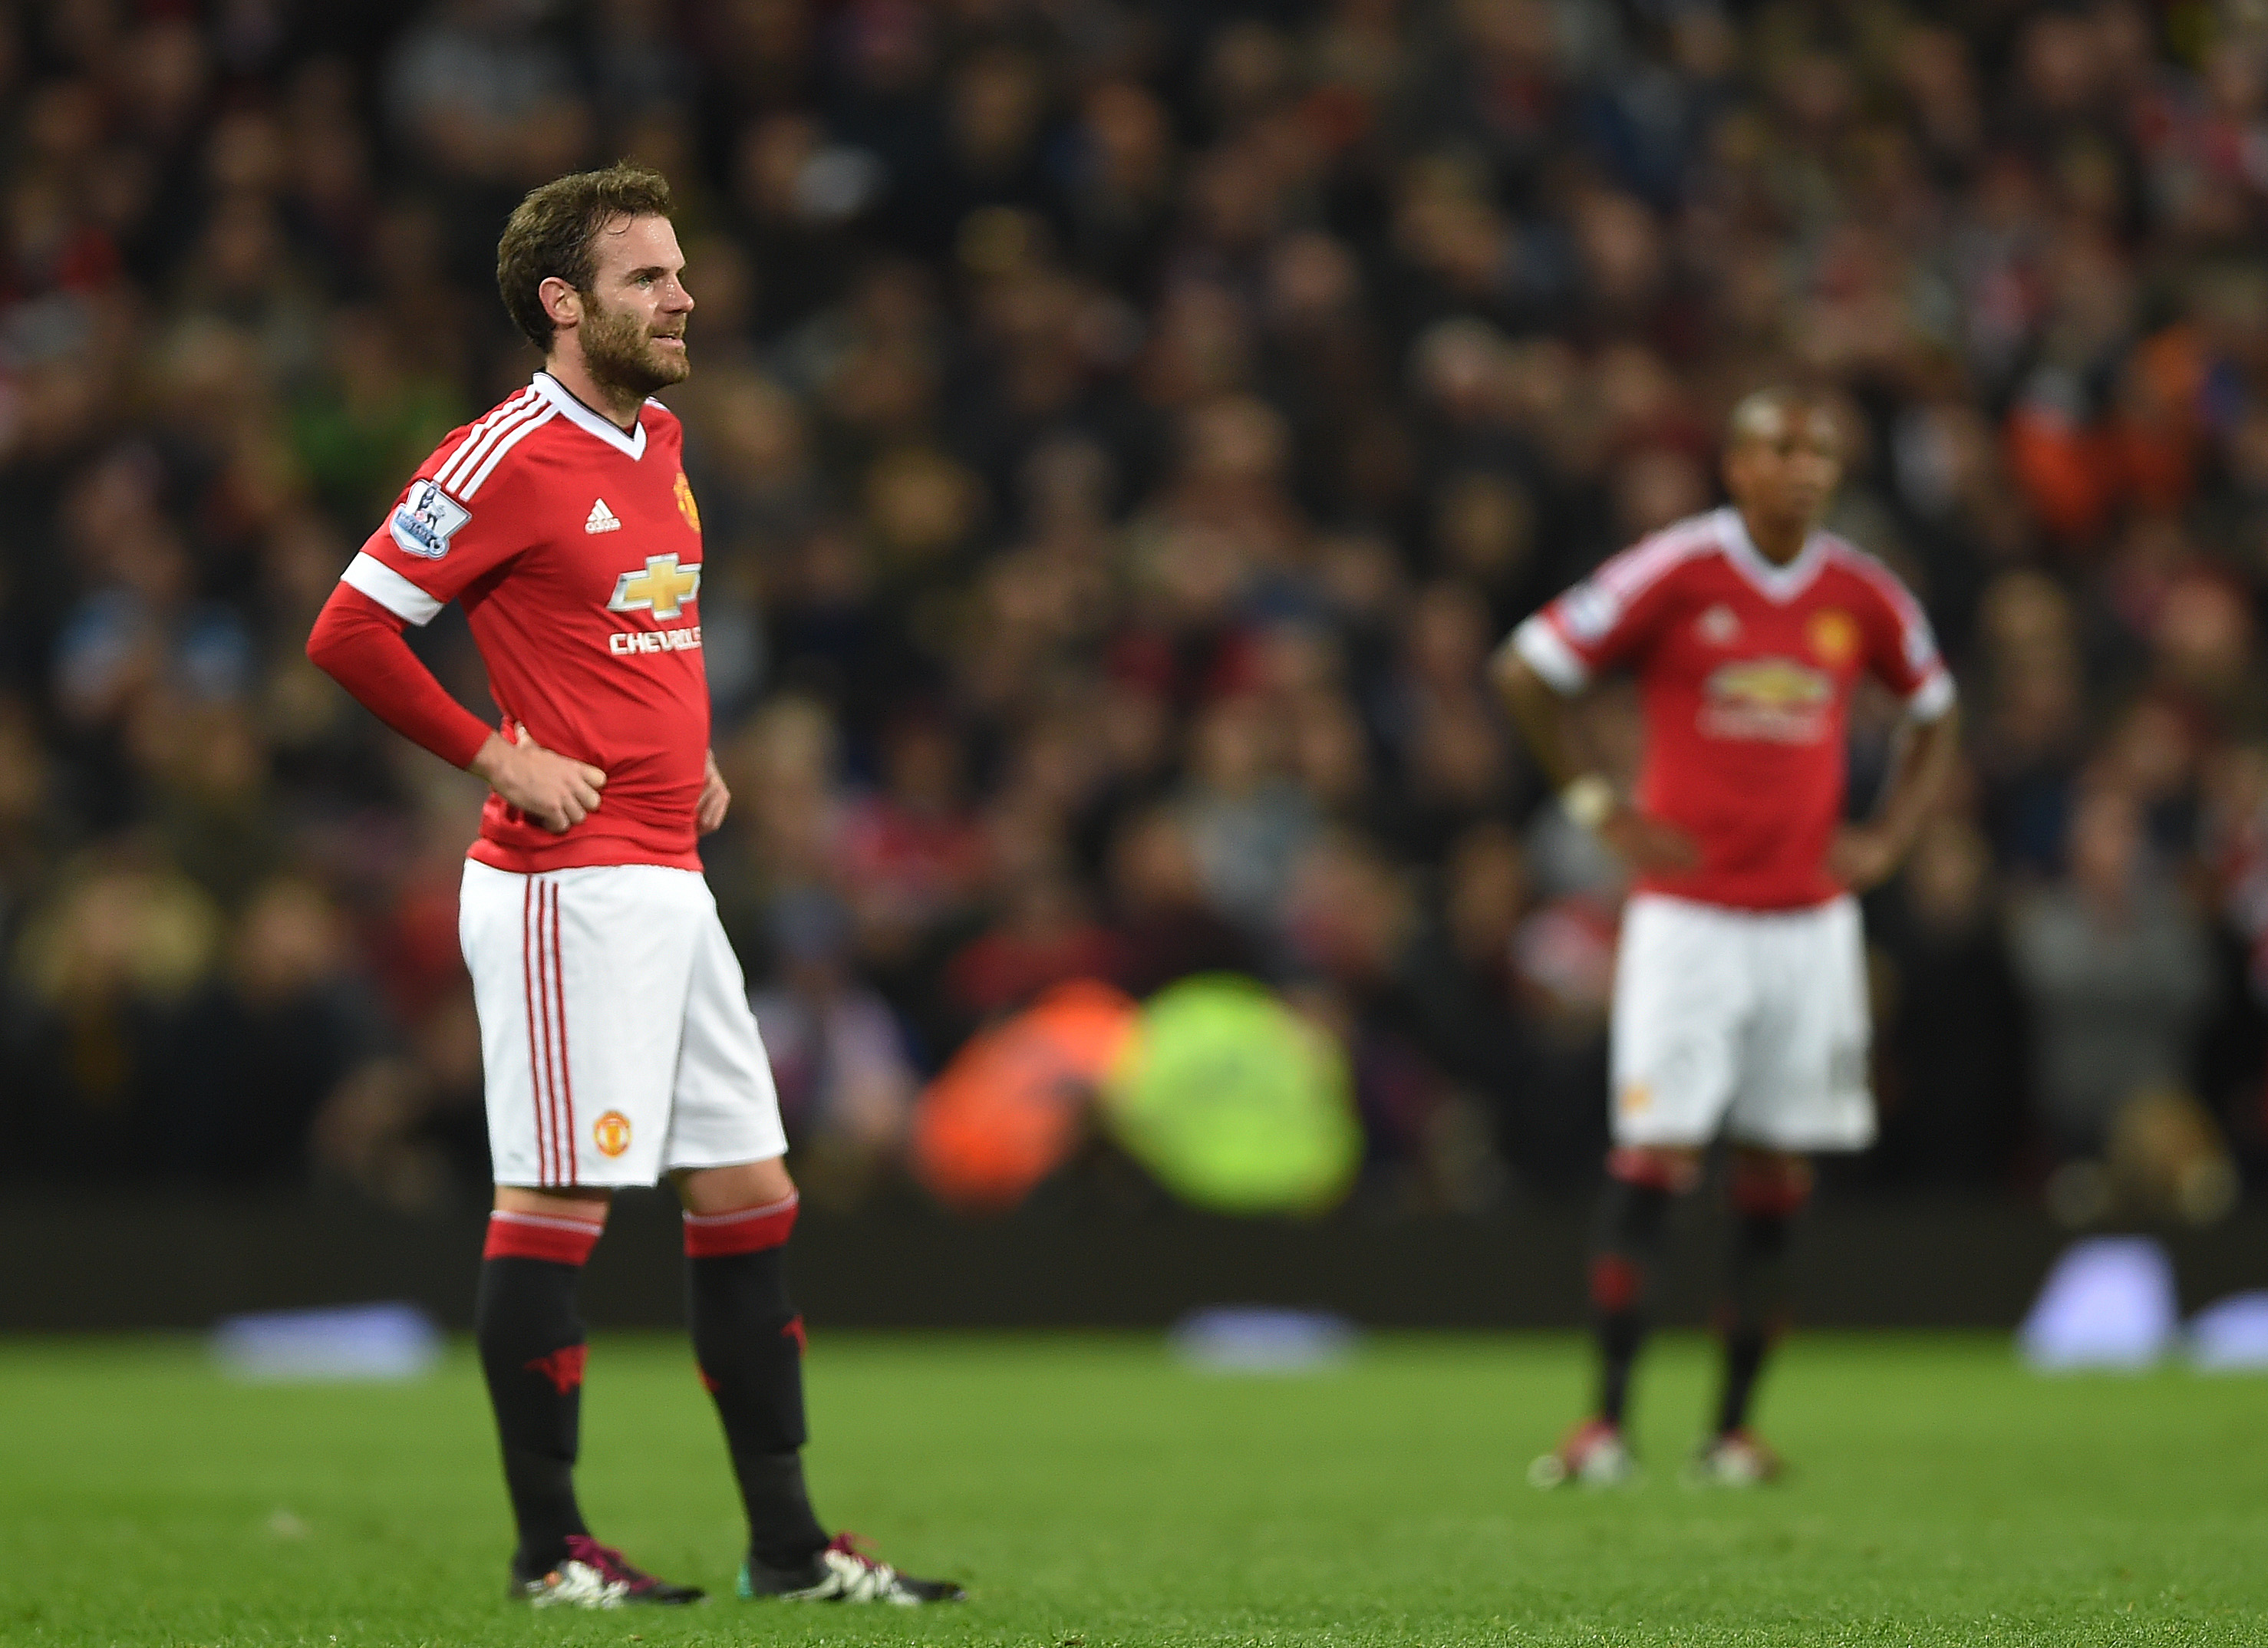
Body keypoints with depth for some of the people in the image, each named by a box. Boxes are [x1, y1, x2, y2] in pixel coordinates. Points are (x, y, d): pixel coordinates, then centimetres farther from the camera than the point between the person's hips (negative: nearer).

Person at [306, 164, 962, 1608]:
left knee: (750, 1198, 8)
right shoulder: (508, 458, -12)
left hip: (671, 880, 9)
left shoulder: (659, 439, 16)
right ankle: (549, 1547, 0)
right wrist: (498, 755, -13)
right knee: (556, 1204, -6)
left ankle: (788, 1542, 13)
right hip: (569, 881, -9)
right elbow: (351, 630, -14)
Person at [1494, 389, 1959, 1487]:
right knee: (1653, 1156, -12)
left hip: (1811, 920, 4)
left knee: (1775, 1179, 3)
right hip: (1686, 912, -4)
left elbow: (1934, 715, 21)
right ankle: (1607, 1420, -10)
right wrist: (1598, 807, -3)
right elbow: (1525, 673, 0)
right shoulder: (1673, 574, -7)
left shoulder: (1862, 596, 4)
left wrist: (1887, 838, 8)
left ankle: (1734, 1428, 9)